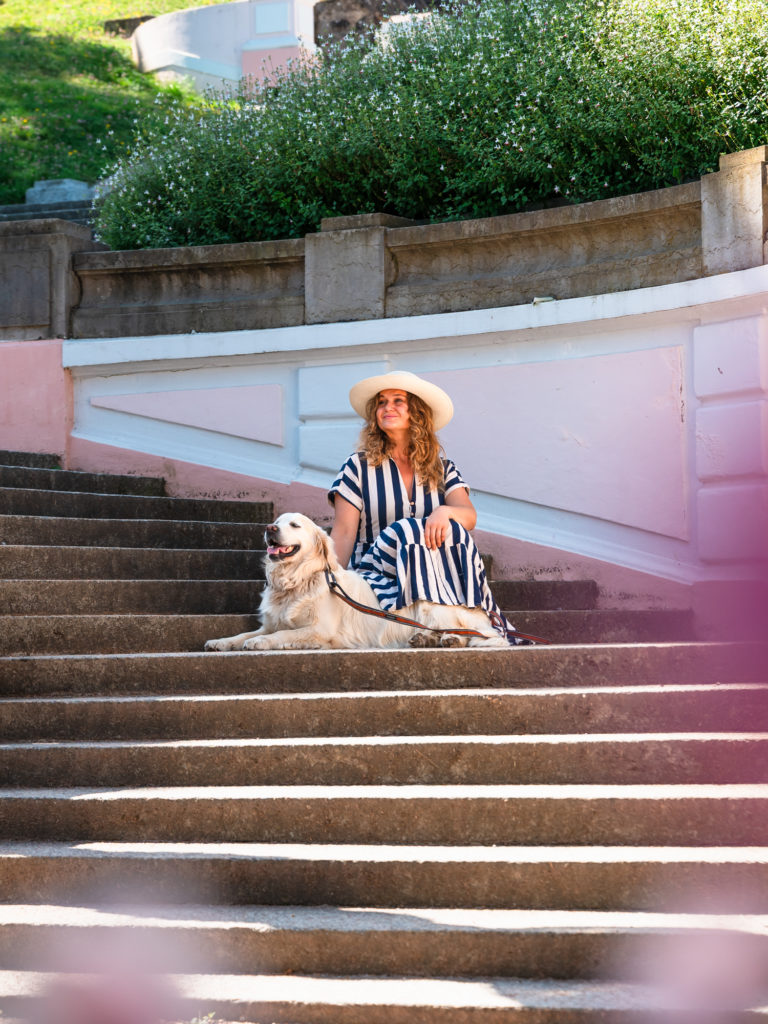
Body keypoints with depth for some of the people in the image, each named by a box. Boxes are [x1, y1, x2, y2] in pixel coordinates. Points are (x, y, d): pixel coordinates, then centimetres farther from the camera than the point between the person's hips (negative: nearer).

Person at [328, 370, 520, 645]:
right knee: (407, 530, -32)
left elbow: (469, 517, -2)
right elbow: (344, 533, 1)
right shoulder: (359, 466, 9)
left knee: (452, 530, -29)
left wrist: (445, 512, -26)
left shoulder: (442, 469, 16)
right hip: (376, 576, -2)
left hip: (435, 577, 2)